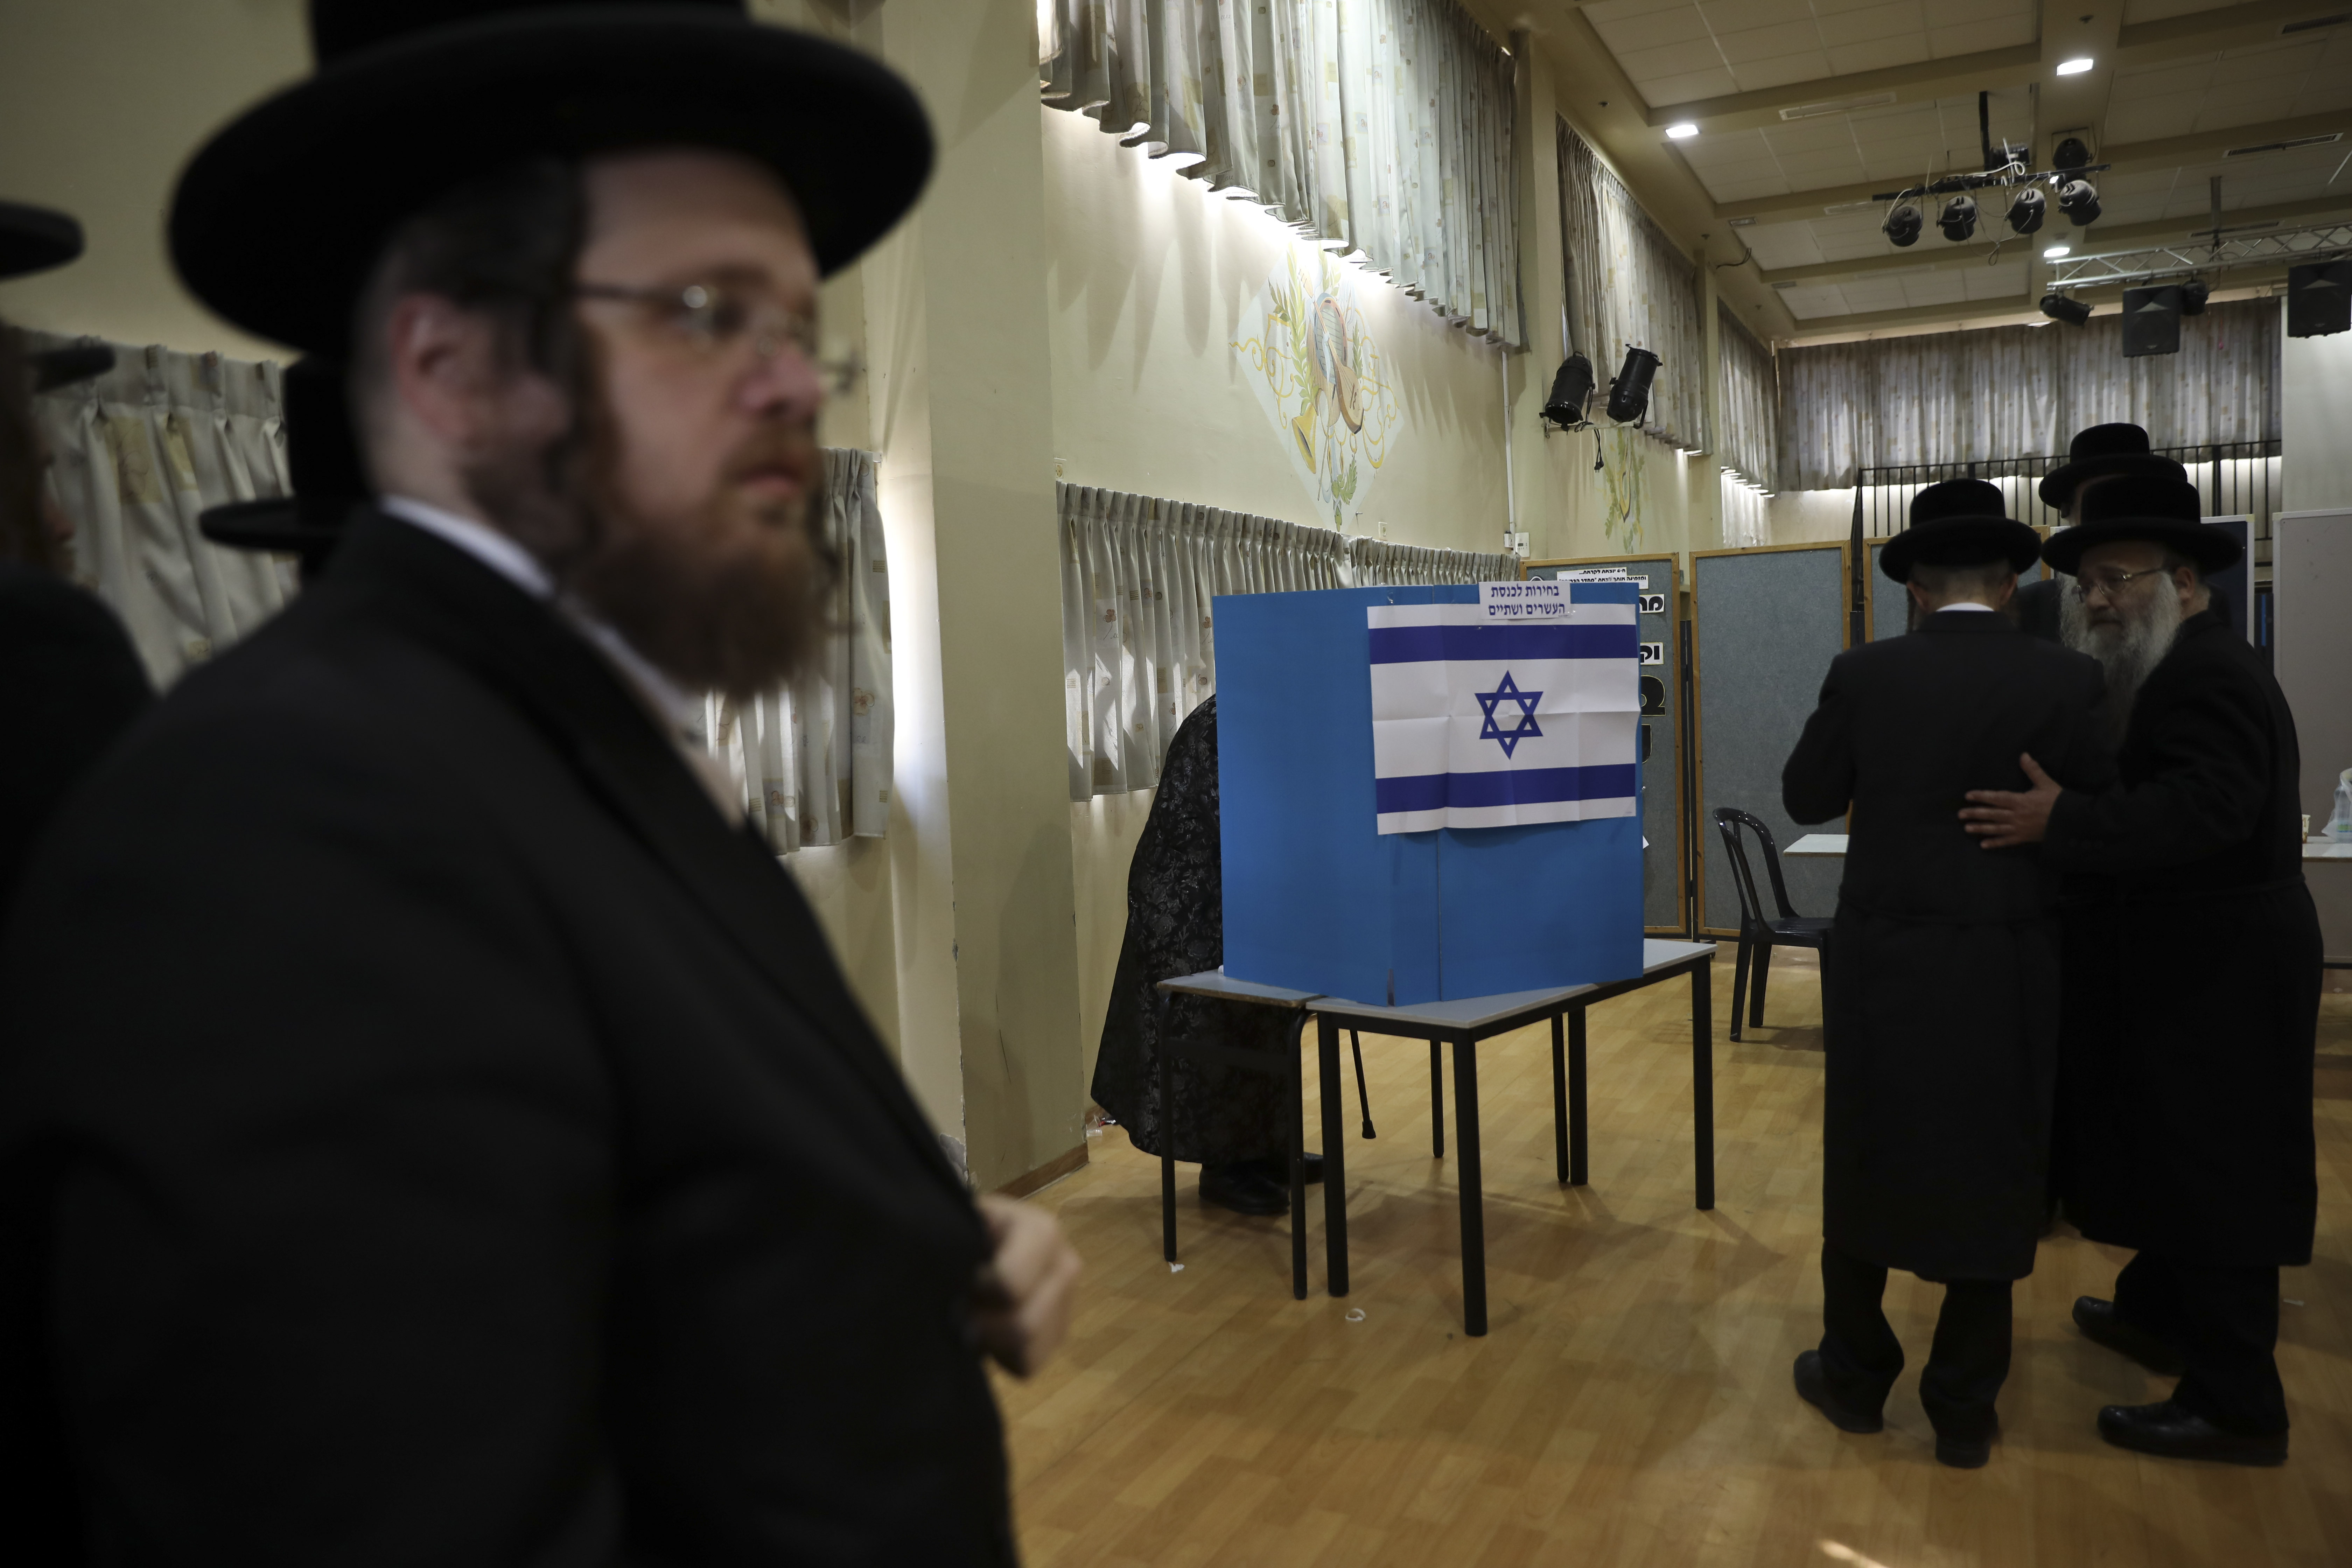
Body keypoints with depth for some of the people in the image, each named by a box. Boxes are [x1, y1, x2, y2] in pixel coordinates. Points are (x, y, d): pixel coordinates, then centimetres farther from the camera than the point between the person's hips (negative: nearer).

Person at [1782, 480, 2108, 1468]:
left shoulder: (1863, 675, -7)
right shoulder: (2067, 681, -8)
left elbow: (1807, 800, 3)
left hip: (1884, 962, 0)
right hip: (2010, 970, 0)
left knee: (1865, 1165, 15)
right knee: (1993, 1179, 12)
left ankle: (1855, 1378, 27)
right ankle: (1964, 1410, 21)